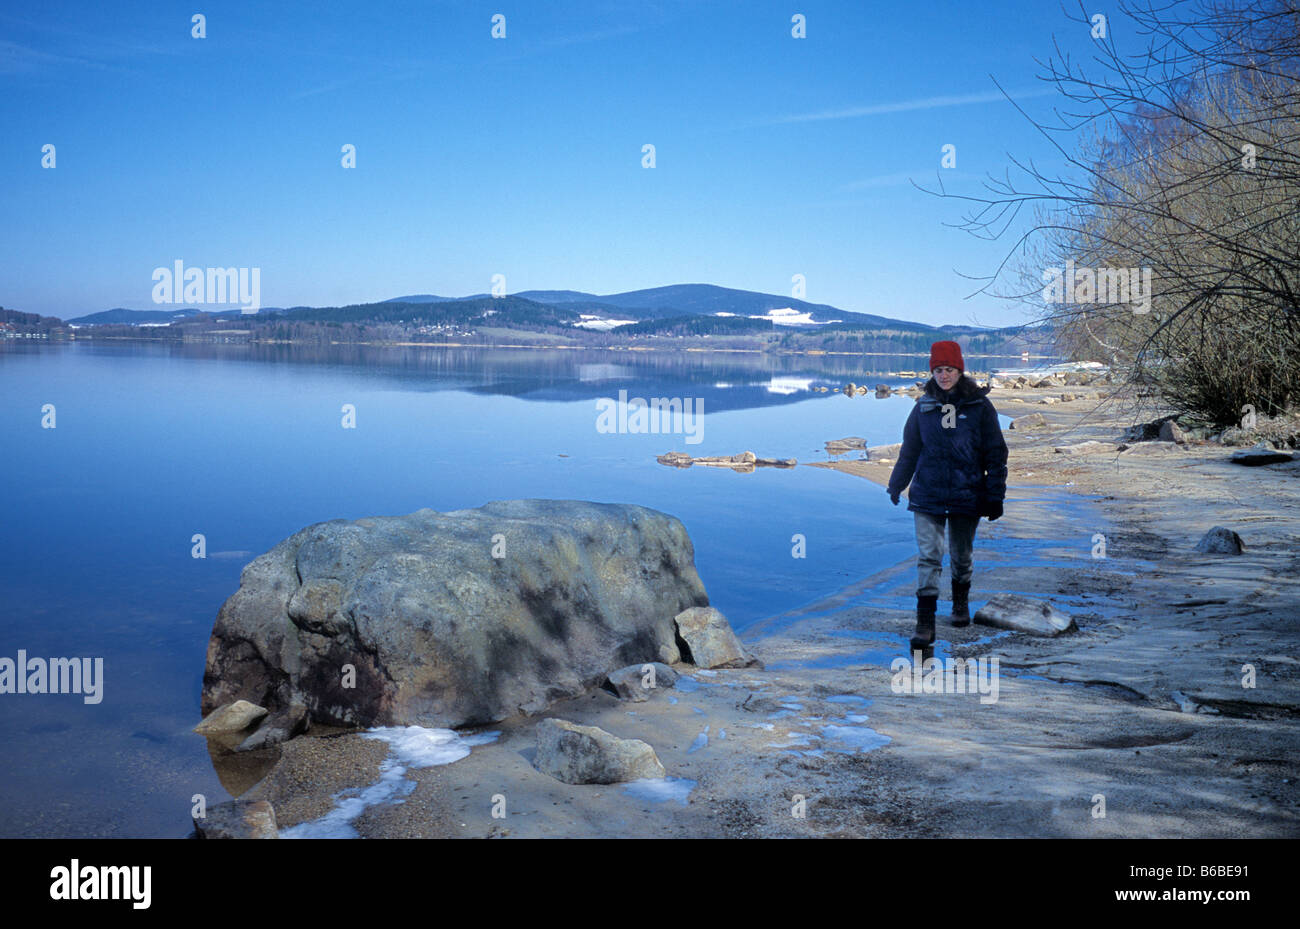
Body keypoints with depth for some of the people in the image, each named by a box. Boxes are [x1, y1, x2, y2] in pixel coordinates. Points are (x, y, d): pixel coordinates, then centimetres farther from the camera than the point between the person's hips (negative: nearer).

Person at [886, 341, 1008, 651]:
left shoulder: (980, 406, -3)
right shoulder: (923, 407, 3)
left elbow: (996, 453, 2)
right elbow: (909, 451, 14)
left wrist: (995, 495, 0)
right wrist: (896, 486, 19)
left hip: (967, 496, 0)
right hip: (928, 496, 1)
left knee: (961, 555, 14)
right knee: (928, 557, -8)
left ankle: (960, 603, 40)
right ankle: (925, 623, -7)